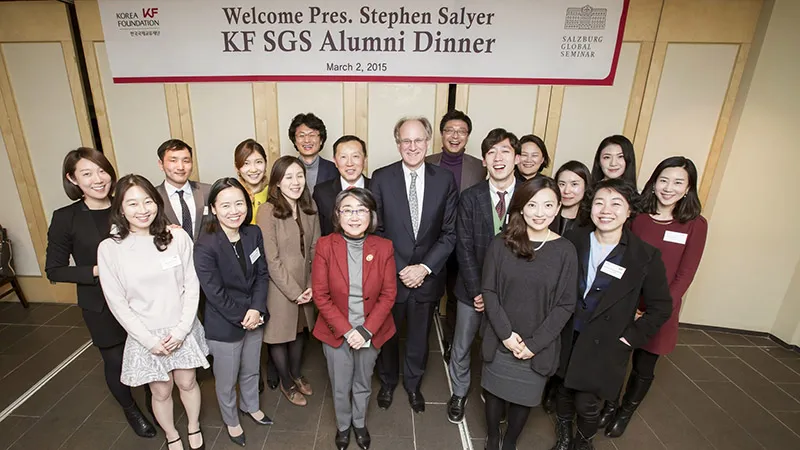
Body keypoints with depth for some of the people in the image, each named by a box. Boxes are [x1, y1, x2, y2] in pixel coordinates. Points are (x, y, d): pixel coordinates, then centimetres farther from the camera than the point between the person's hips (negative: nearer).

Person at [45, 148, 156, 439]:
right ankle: (131, 410, 44)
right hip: (101, 306, -1)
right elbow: (54, 270, -6)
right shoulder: (65, 218, -11)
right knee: (116, 362, 16)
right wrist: (96, 270, -20)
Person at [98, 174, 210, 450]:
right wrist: (150, 339, -11)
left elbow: (192, 285, -8)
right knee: (161, 392, 17)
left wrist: (182, 329, -13)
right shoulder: (109, 248, -12)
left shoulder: (177, 237, -13)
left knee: (187, 383, 18)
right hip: (145, 336, 0)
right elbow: (117, 303, -8)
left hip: (183, 329, 0)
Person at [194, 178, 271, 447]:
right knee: (226, 381, 18)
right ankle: (231, 421, 46)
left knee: (251, 371, 26)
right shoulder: (205, 246, -23)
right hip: (224, 326, -4)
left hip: (253, 317, 5)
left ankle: (251, 406, 54)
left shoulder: (254, 233, -7)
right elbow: (215, 293, -20)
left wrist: (257, 309, -15)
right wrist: (242, 317, -15)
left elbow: (262, 274, -3)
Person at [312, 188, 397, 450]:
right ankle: (343, 426, 47)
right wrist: (346, 330, -16)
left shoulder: (384, 247, -12)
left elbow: (388, 294, -8)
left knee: (363, 384, 22)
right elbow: (320, 294, -12)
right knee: (340, 387, 18)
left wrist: (366, 330, -15)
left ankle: (360, 423, 50)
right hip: (336, 332, -1)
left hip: (371, 332, 1)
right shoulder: (325, 246, -14)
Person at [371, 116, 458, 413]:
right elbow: (375, 230, -7)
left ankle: (413, 384, 48)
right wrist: (399, 269, -13)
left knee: (419, 338, 21)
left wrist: (425, 267, -14)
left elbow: (450, 232, -4)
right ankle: (388, 382, 48)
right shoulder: (381, 178, -8)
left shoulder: (445, 180, -5)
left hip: (427, 276, 1)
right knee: (386, 335, 20)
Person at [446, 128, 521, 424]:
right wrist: (477, 290, -12)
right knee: (461, 346, 15)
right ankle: (459, 394, 41)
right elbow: (464, 249, -8)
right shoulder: (470, 198, -8)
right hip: (473, 288, 0)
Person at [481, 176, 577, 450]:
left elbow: (565, 305, -7)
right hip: (500, 341, 0)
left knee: (525, 397, 16)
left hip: (538, 346, 0)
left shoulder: (565, 251, -8)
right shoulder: (501, 244, -7)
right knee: (494, 392, 16)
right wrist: (506, 334, -15)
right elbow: (489, 291, -6)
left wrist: (535, 343, -12)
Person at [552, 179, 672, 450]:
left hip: (604, 347, -2)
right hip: (566, 339, 3)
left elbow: (661, 307, -3)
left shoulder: (646, 256, -12)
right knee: (564, 392, 19)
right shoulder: (573, 241, -6)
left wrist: (631, 337, -7)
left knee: (586, 404, 8)